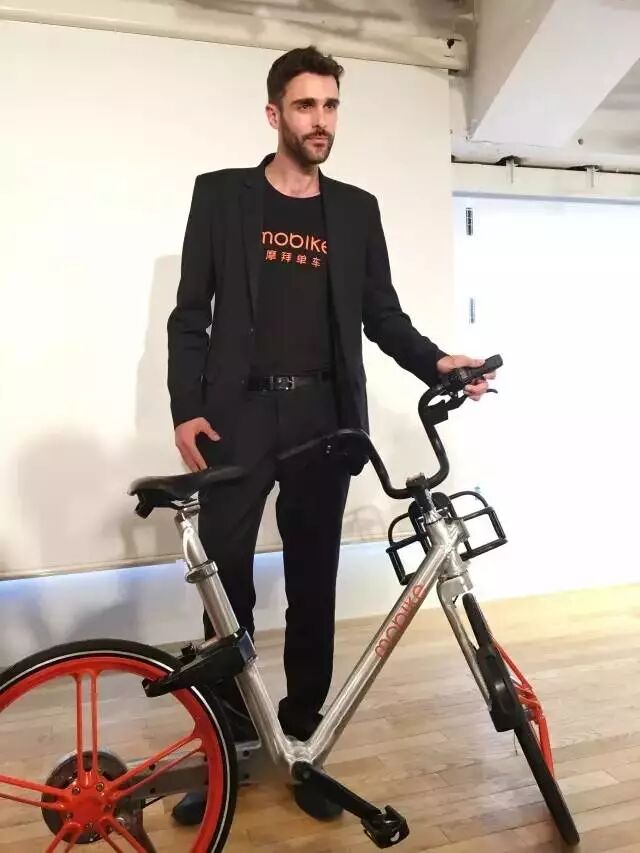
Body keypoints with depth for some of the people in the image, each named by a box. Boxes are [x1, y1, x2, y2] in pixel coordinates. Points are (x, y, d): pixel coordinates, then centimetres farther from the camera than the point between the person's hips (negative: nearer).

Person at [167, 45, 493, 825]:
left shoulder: (357, 210, 12)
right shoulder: (222, 194, 6)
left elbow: (382, 313, 11)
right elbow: (190, 313, 3)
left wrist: (435, 361, -7)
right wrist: (186, 408, -7)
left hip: (324, 416, 2)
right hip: (240, 412, -1)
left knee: (313, 582, 7)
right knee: (225, 576, -1)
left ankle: (302, 735, 24)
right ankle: (226, 741, 17)